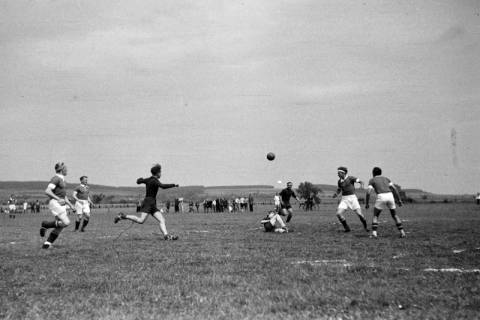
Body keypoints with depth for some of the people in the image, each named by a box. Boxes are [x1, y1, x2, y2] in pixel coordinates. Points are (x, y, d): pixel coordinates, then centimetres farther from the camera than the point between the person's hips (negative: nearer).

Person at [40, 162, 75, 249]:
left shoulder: (62, 180, 20)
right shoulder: (56, 178, -10)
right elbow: (47, 191, -21)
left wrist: (71, 205, 20)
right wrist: (58, 199, -22)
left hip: (61, 204, 9)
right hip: (55, 203, -9)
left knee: (60, 227, 3)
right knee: (66, 222, -18)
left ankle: (46, 244, 7)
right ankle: (45, 225, -2)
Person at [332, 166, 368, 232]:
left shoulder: (350, 178, -7)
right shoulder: (339, 181, 8)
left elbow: (361, 182, -12)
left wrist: (362, 185, -37)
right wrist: (336, 194, 0)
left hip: (352, 198, -4)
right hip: (344, 199, 4)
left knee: (359, 214, -8)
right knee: (338, 214, -15)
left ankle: (365, 227, 20)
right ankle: (347, 228, 1)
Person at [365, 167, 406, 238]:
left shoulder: (372, 180, 17)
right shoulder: (386, 178, 27)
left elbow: (368, 192, 3)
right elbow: (394, 189, 15)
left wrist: (367, 203, 11)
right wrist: (399, 200, 14)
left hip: (381, 197, -3)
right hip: (390, 196, 3)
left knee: (375, 215, 14)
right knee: (394, 215, 22)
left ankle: (374, 233, -2)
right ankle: (402, 232, 14)